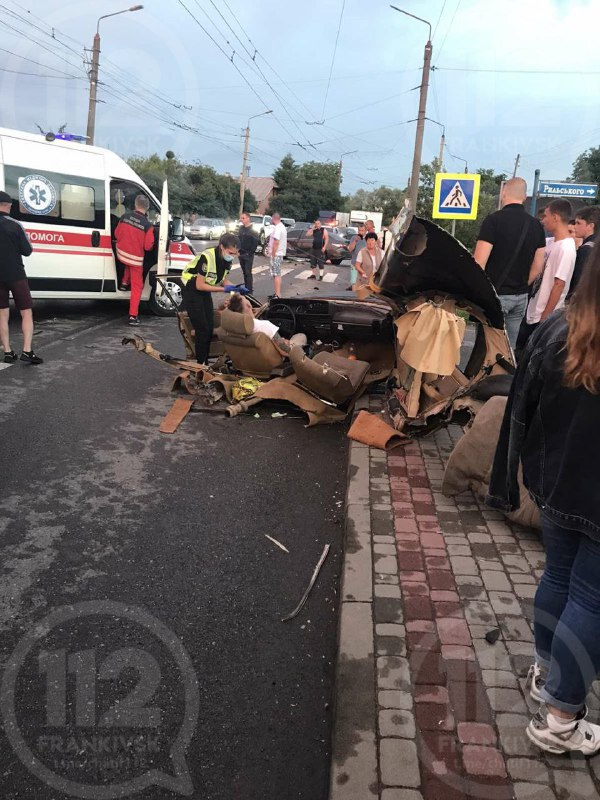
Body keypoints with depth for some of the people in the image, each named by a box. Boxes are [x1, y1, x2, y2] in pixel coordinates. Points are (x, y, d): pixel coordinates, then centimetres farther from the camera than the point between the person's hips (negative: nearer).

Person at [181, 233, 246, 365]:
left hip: (205, 292, 7)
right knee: (202, 329, -10)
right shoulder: (207, 257, -30)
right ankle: (200, 363, 1)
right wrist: (224, 289, -28)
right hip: (192, 291, -7)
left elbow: (223, 280, 7)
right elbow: (200, 285, -26)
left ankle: (205, 362, 16)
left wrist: (237, 288, -12)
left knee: (210, 328, 6)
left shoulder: (227, 260, -7)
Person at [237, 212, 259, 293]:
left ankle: (249, 289, -3)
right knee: (244, 272, 12)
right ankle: (246, 288, 20)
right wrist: (238, 250, 5)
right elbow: (238, 239, 16)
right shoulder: (240, 228, 11)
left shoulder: (252, 230, -9)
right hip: (241, 254, 7)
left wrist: (250, 253, -15)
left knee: (248, 273, -7)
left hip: (248, 255, -6)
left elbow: (255, 243, -13)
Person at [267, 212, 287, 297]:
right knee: (277, 274, 16)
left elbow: (276, 242, -23)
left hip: (276, 254, -10)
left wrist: (273, 254, -21)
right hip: (280, 253, 10)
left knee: (276, 275, -9)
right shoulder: (282, 227, 16)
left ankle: (277, 295, -10)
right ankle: (277, 293, 23)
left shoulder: (277, 228, -17)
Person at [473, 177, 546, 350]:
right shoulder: (535, 225, 8)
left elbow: (479, 262, -16)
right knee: (512, 347, 12)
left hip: (494, 295, -6)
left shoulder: (494, 220, -10)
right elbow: (538, 266, 12)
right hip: (521, 297, 6)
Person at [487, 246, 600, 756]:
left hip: (556, 487, 5)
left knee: (559, 576, 23)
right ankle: (558, 720, 22)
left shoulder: (555, 331, -8)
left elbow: (521, 412, -1)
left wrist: (512, 480, 10)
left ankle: (546, 672, 42)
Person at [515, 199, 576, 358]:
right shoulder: (550, 242, 6)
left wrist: (545, 317, -20)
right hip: (531, 312, 8)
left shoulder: (566, 249, -20)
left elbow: (559, 285, -22)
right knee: (520, 351, 17)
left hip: (544, 317, -8)